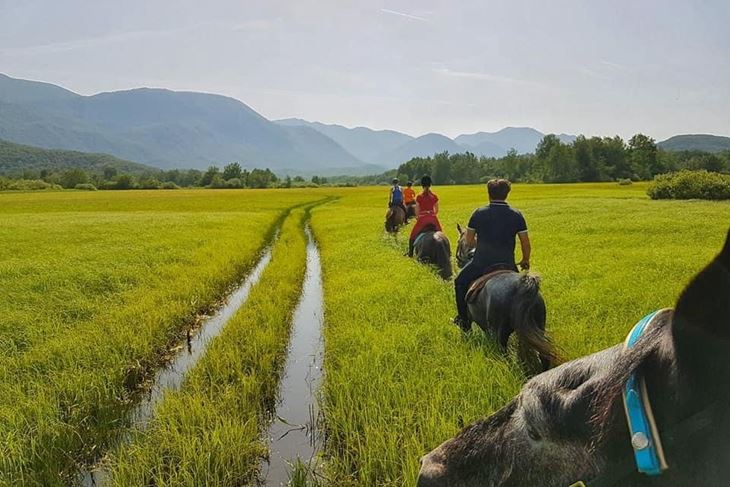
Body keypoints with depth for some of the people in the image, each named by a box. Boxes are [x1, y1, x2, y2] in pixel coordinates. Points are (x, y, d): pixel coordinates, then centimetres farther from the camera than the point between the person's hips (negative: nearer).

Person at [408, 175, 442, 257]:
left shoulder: (419, 197, -8)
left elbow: (417, 211, -3)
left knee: (413, 235, 13)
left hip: (422, 218, -2)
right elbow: (437, 210, 5)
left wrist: (417, 217, 14)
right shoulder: (434, 196, -1)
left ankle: (410, 253, 13)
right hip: (433, 218, 2)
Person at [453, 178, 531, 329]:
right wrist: (525, 261, 20)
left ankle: (464, 320, 25)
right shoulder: (516, 215, -2)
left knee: (460, 283, 24)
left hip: (481, 263, -1)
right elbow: (525, 243, 2)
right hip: (508, 265, 1)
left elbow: (469, 241, 6)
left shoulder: (478, 213, -2)